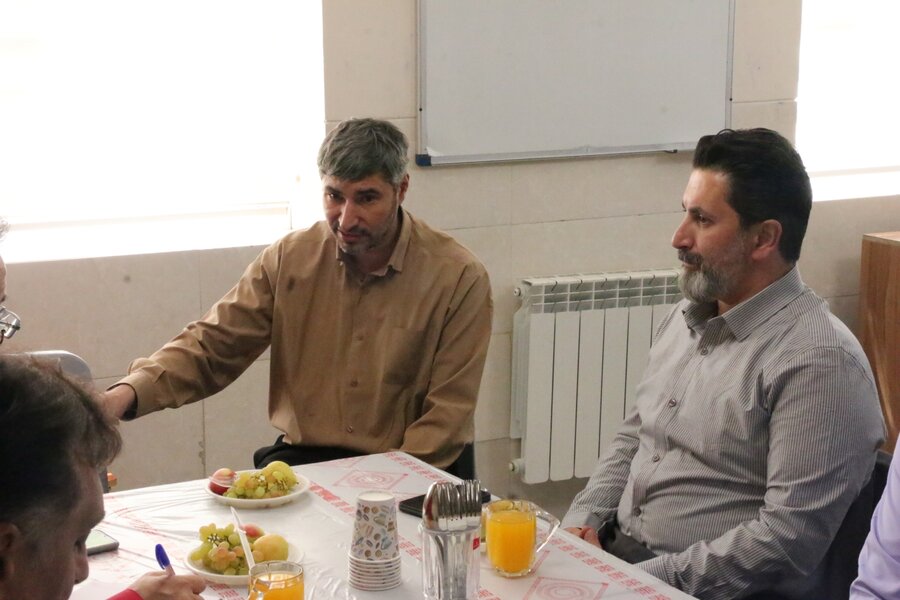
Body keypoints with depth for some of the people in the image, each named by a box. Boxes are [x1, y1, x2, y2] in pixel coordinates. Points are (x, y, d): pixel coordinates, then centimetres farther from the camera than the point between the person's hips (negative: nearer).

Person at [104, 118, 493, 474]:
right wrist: (129, 392, -16)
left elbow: (447, 415, -8)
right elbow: (212, 346, 2)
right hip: (303, 457, 3)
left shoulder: (459, 279, -8)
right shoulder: (289, 260, 3)